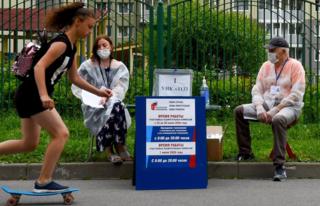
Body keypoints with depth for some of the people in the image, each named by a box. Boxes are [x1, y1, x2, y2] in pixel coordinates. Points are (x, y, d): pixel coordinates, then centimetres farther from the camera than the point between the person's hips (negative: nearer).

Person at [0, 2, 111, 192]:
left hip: (31, 96, 10)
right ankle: (44, 182, -4)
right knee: (61, 133, -9)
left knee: (29, 144, 15)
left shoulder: (72, 47, 13)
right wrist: (44, 95, -37)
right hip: (32, 94, -10)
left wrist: (98, 92, 20)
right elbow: (39, 67, -27)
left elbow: (74, 78, 22)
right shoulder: (61, 43, -16)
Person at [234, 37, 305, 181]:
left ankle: (279, 165, -38)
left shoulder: (295, 66, -6)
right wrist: (259, 107, -12)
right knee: (239, 111, -11)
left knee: (278, 119, -39)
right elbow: (257, 89, 8)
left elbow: (296, 95, -14)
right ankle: (245, 153, -5)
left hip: (289, 106, -6)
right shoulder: (266, 66, 12)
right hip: (267, 104, 6)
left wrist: (275, 110, -21)